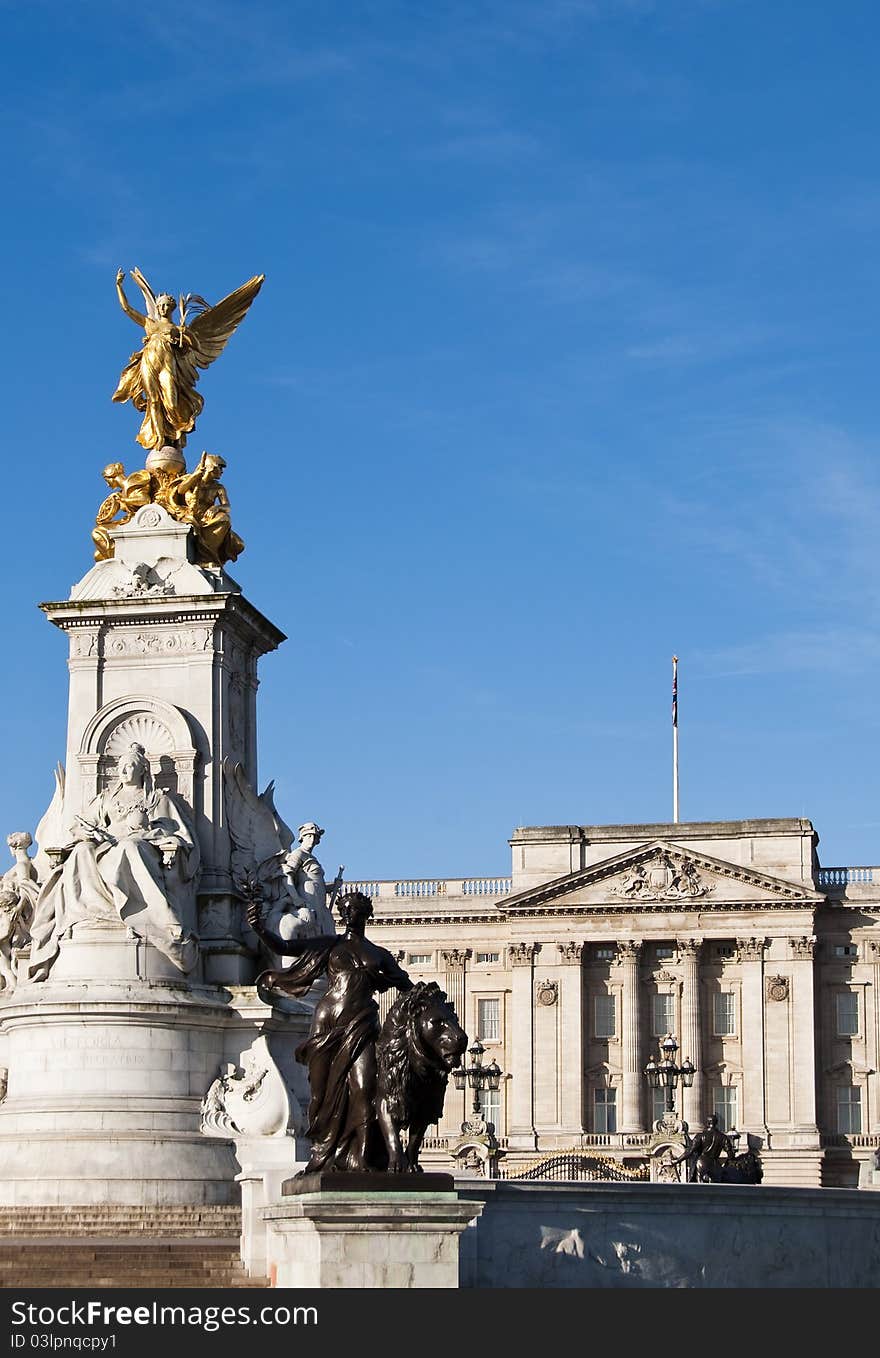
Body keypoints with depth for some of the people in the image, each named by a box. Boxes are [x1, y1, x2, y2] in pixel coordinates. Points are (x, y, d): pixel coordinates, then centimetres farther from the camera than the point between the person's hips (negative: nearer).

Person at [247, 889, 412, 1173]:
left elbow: (407, 987, 27)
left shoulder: (378, 955, 18)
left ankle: (362, 1159, -15)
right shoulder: (329, 945, 12)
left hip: (361, 1026, 1)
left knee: (363, 1090, -14)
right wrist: (259, 928, -14)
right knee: (326, 1092, -2)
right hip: (329, 1023, -1)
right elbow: (283, 947, 2)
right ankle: (322, 1158, 1)